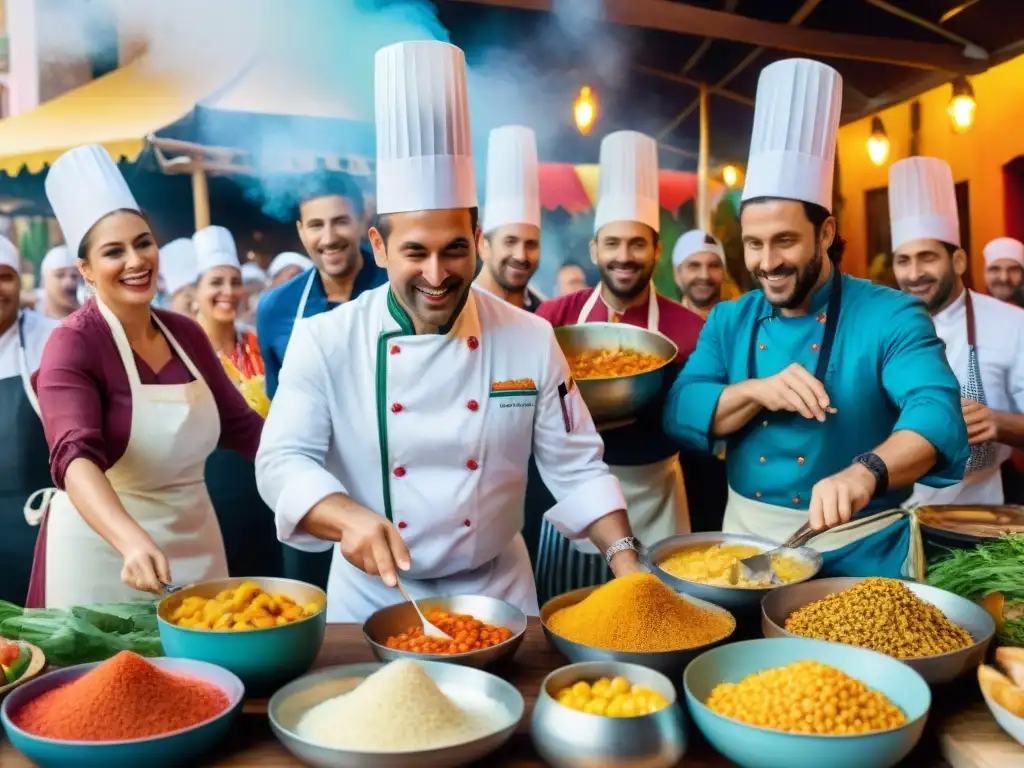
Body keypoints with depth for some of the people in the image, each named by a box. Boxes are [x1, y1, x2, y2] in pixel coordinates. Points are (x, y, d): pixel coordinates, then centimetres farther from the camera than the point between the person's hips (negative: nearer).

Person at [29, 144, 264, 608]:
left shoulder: (186, 334, 1)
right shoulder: (73, 345, -16)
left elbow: (241, 427, 9)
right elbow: (76, 458, -31)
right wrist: (134, 541, -48)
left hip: (194, 538, 5)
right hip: (103, 548, -5)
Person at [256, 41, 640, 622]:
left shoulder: (532, 340, -8)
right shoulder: (325, 341, -12)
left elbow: (576, 467, -3)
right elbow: (283, 460, -15)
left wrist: (625, 557, -15)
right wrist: (348, 518, -34)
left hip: (496, 593, 1)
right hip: (371, 598, -1)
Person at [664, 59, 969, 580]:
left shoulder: (891, 317, -10)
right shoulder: (729, 321, 2)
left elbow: (937, 413, -24)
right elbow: (679, 415, -5)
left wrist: (865, 473, -44)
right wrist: (755, 391, -24)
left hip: (861, 553, -3)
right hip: (747, 540, 3)